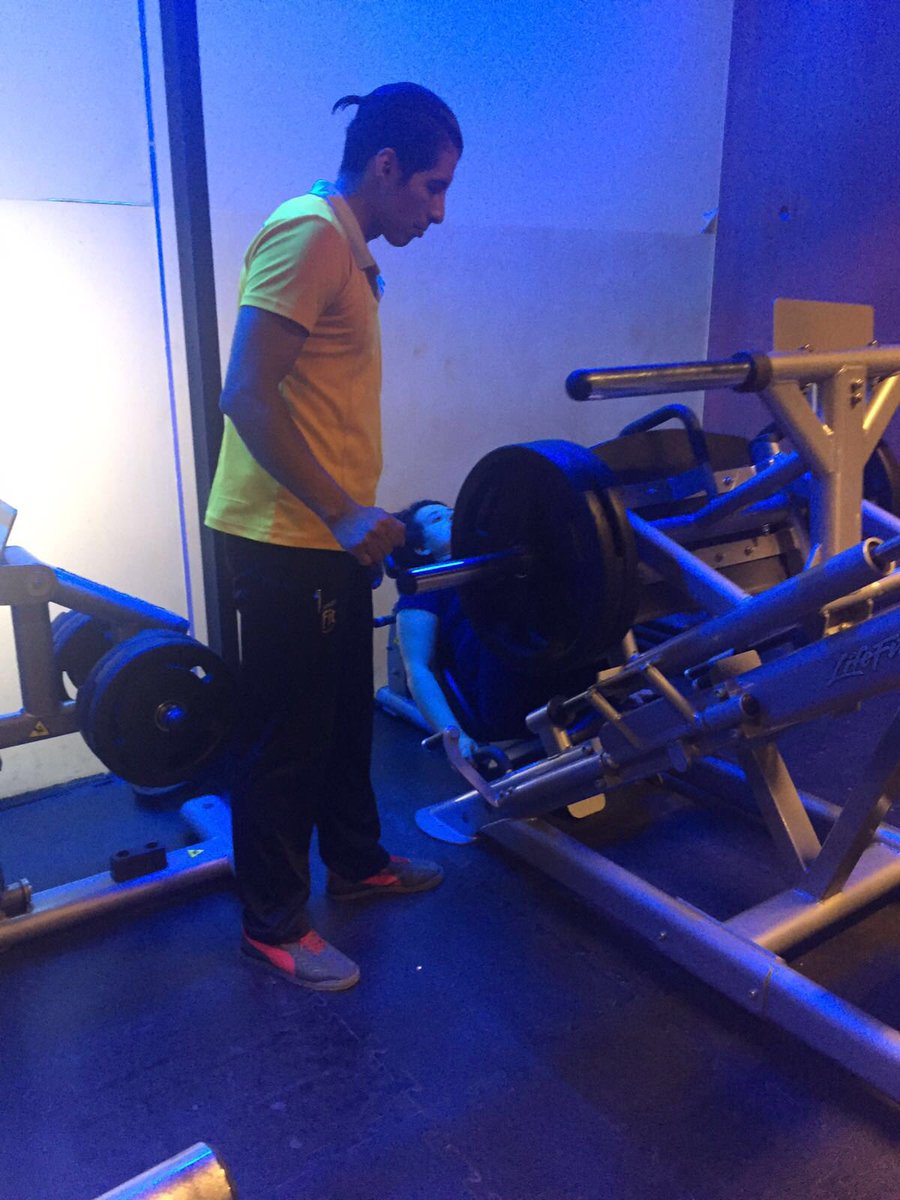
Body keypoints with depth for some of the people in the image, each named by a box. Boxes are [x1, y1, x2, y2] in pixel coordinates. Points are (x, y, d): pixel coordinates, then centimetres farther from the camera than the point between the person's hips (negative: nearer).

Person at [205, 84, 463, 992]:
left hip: (331, 534, 10)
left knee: (345, 713, 21)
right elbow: (247, 396, -23)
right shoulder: (309, 235, -15)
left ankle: (356, 861, 40)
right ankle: (272, 924, 21)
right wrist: (342, 513, -25)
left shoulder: (346, 246, 16)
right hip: (286, 539, -10)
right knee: (288, 737, 3)